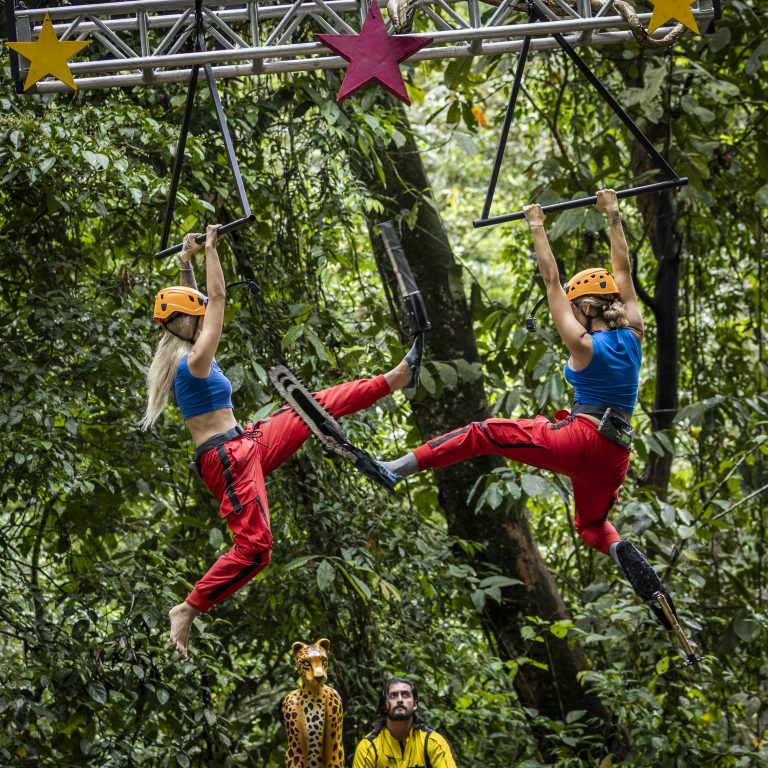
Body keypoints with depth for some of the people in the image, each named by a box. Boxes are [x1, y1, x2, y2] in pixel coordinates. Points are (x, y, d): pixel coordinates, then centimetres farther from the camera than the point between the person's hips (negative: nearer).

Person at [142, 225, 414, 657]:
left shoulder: (180, 355, 10)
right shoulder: (197, 359, -15)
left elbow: (189, 304, 26)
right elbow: (218, 298, -14)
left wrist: (186, 260, 28)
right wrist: (210, 249, -6)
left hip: (247, 445, 10)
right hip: (229, 456, -10)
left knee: (316, 406, 17)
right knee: (254, 547, -16)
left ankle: (393, 380, 27)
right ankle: (188, 609, -11)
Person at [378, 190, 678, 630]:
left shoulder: (583, 344, -7)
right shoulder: (633, 335, 5)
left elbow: (551, 282, -2)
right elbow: (623, 272, 15)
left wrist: (538, 229, 5)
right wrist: (613, 217, 21)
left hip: (579, 441, -6)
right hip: (616, 457, 6)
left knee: (483, 433, 2)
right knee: (592, 525, 26)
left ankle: (401, 466, -6)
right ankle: (626, 555, -4)